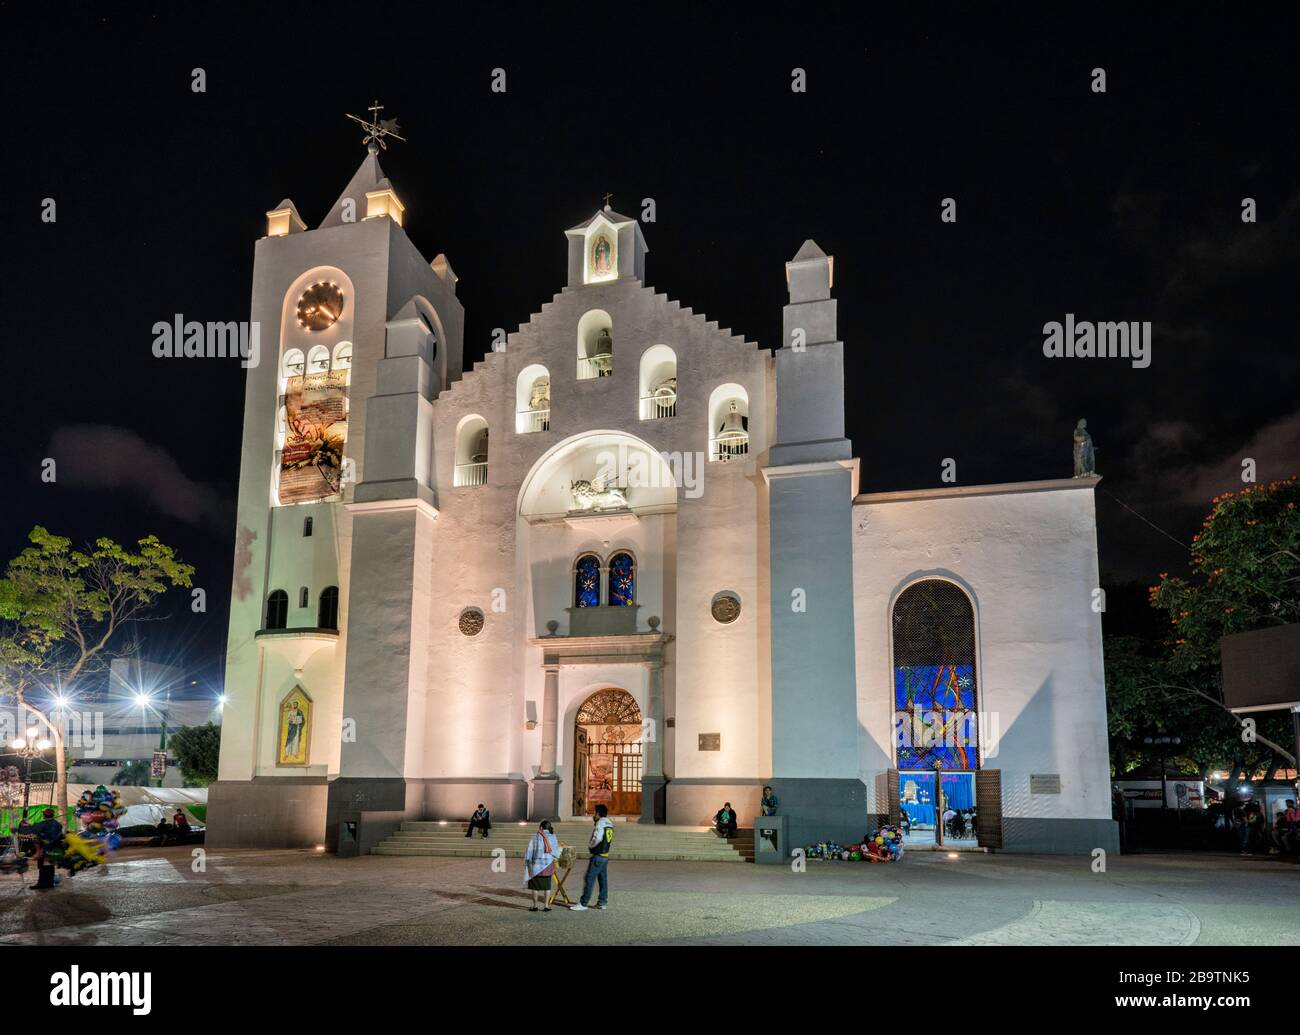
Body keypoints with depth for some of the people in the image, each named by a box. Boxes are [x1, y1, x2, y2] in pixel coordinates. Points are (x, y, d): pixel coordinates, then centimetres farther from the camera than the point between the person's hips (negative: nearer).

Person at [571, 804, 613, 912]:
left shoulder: (600, 823, -15)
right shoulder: (609, 824, 12)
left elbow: (597, 839, -24)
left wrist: (590, 846, -6)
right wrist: (595, 822, 12)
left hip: (598, 856, -9)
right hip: (605, 856, 9)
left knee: (589, 879, -6)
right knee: (603, 879, 12)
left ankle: (583, 903, -6)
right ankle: (602, 902, 16)